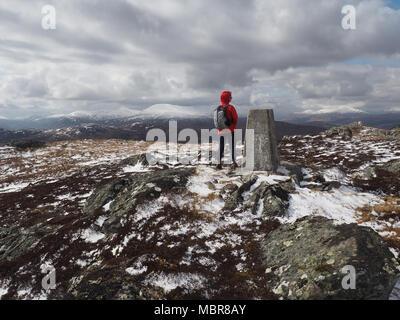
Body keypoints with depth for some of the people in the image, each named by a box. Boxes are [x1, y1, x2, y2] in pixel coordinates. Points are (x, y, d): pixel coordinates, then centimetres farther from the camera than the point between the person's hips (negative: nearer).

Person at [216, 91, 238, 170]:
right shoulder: (230, 107, -9)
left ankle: (219, 163, 6)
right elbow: (235, 119, -7)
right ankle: (233, 162, 6)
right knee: (232, 146, 4)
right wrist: (233, 127, 8)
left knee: (221, 146, 9)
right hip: (229, 130, -5)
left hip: (221, 131, 5)